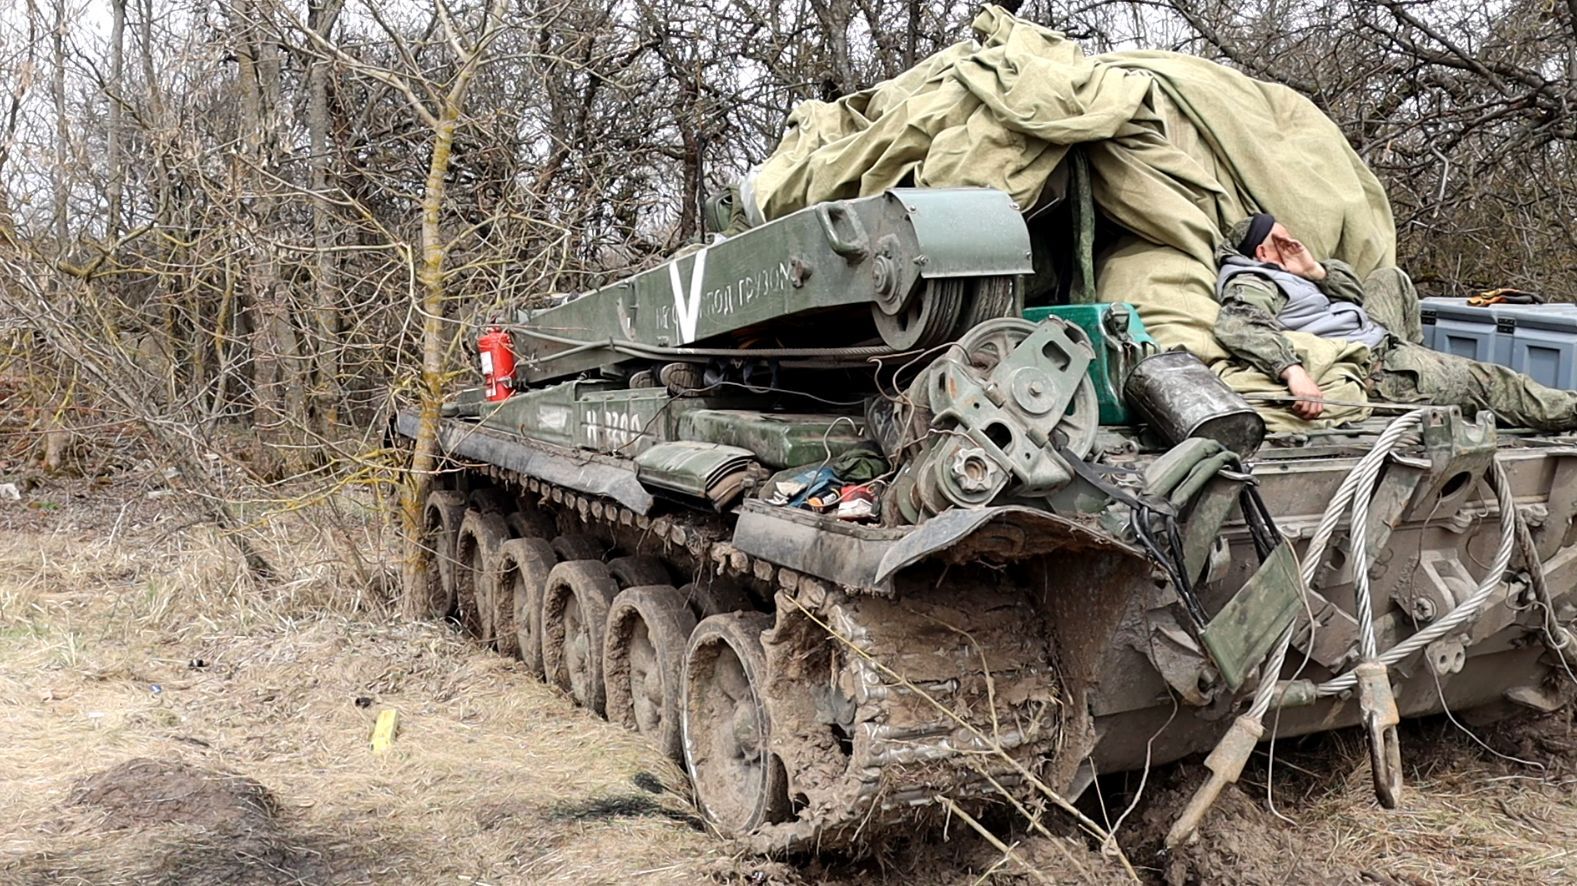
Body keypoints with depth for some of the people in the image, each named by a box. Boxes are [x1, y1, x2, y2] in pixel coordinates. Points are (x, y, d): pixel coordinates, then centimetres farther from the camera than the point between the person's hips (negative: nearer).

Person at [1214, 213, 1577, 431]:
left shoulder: (1280, 274, 12)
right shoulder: (1250, 286, -20)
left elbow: (1355, 291, 15)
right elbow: (1234, 326, -45)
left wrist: (1315, 270, -6)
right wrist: (1294, 371, -55)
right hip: (1374, 368, -11)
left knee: (1390, 279, 32)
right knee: (1484, 380, 3)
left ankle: (1416, 354, 35)